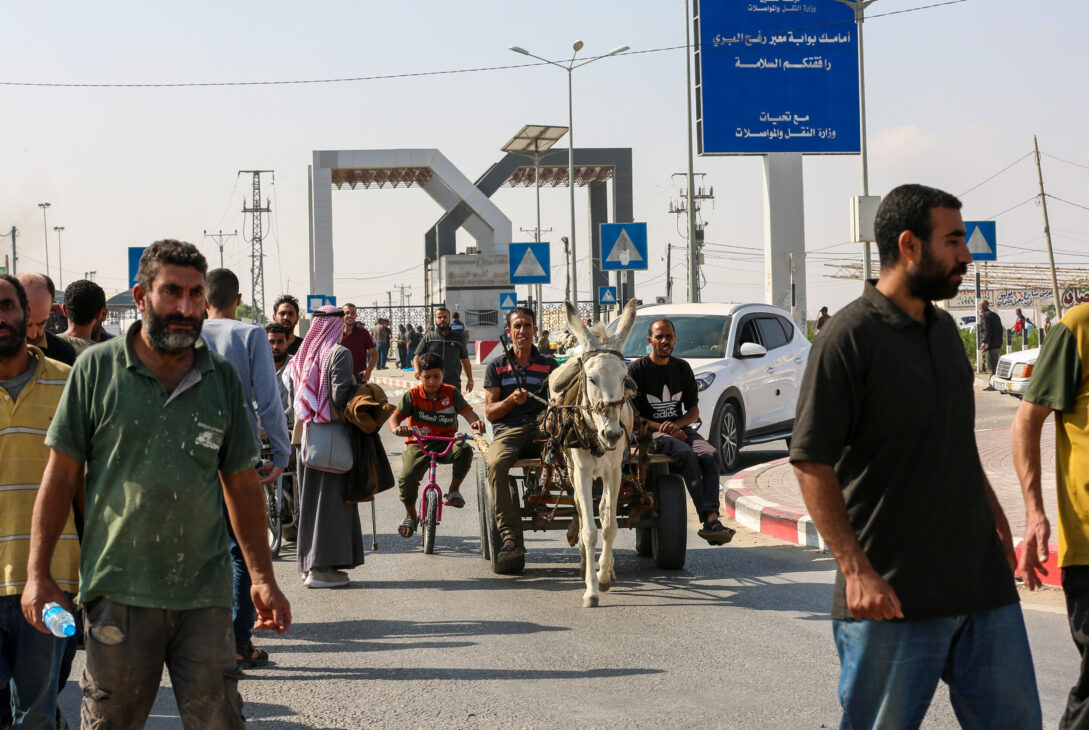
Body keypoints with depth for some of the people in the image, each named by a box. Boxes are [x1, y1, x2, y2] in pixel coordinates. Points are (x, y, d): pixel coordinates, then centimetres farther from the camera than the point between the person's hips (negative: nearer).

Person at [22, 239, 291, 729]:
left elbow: (241, 483, 13)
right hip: (118, 590, -2)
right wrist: (38, 572, -2)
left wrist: (263, 577, 8)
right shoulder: (97, 369, -1)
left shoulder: (222, 378, 7)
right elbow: (61, 473, 2)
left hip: (205, 594, 2)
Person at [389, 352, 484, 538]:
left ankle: (454, 490, -8)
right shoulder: (412, 395, -2)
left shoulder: (451, 393, 1)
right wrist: (397, 428, -34)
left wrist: (476, 422, -33)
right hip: (418, 444, 0)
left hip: (445, 443, 0)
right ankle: (410, 515, 6)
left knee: (464, 450, -34)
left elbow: (467, 411, -8)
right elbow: (395, 416, -9)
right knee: (406, 478, -25)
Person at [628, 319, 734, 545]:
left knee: (710, 455, -26)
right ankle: (706, 518, -36)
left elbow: (693, 409, 15)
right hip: (650, 433, -5)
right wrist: (660, 427, -16)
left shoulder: (682, 368, 14)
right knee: (686, 454, -33)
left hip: (680, 428, 5)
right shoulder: (637, 369, -1)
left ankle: (712, 517, -39)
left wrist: (677, 425, -8)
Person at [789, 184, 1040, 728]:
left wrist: (996, 521, 24)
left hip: (982, 581, 8)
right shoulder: (849, 338, -11)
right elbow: (811, 462, -15)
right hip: (892, 594, -7)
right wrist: (856, 570, -21)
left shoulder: (943, 329, 15)